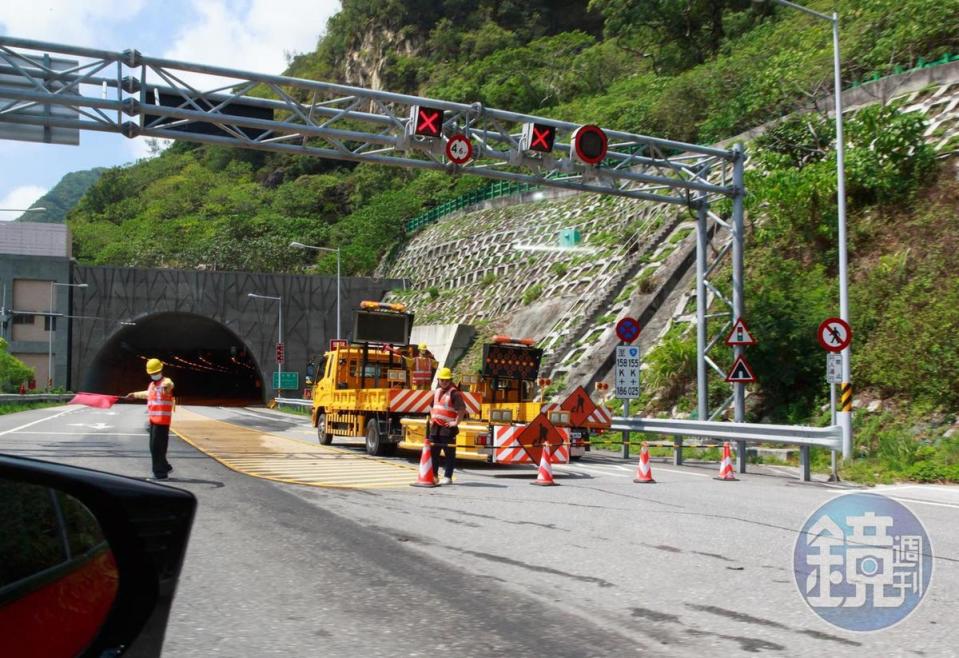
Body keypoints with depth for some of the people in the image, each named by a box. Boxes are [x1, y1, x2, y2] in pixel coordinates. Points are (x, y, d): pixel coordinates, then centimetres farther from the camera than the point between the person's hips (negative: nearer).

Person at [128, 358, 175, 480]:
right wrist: (135, 394, 55)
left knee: (157, 447, -9)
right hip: (153, 420, 9)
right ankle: (165, 468, 29)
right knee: (154, 447, 15)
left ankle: (160, 473, -3)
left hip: (162, 421, -9)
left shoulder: (166, 381, -11)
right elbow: (148, 394, 41)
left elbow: (169, 384, -38)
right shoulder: (152, 384, 17)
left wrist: (166, 386, -62)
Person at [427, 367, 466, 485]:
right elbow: (432, 406, 30)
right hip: (435, 427, 8)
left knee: (449, 453, -1)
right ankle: (433, 475, 20)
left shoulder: (454, 393, -10)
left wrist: (456, 422, -17)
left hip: (448, 427, -8)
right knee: (433, 451, 11)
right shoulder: (436, 392, 15)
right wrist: (432, 419, 18)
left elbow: (462, 409, -19)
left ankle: (448, 477, 1)